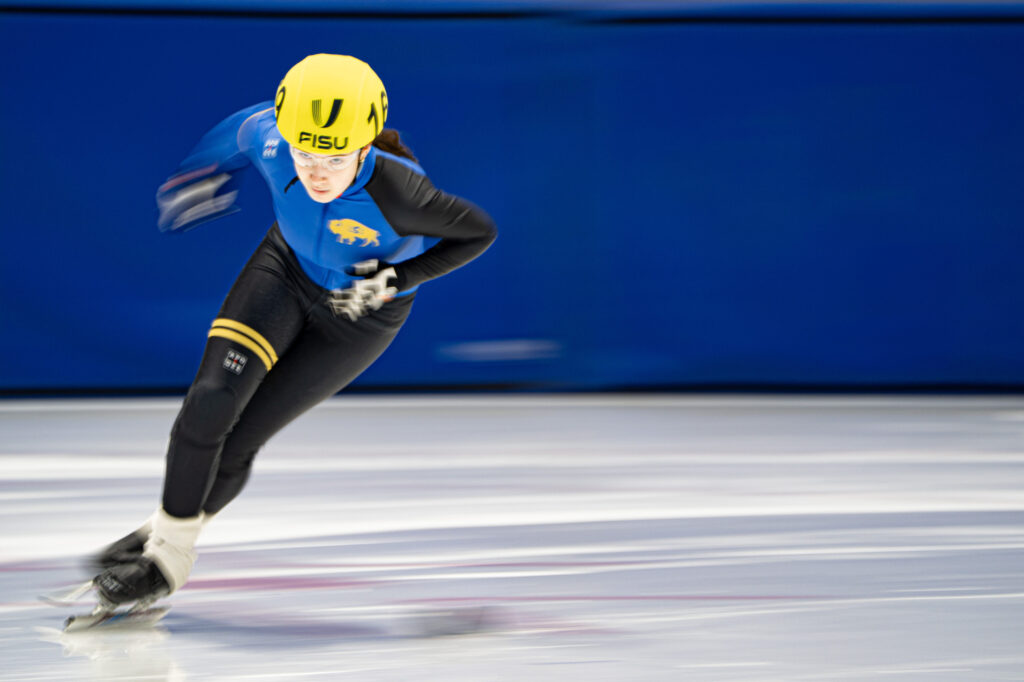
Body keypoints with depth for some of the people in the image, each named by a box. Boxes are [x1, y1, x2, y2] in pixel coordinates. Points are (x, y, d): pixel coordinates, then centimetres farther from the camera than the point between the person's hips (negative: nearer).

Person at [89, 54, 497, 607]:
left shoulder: (399, 196, -39)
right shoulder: (272, 141, -29)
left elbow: (479, 232, -20)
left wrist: (397, 280, -26)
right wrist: (205, 172, 11)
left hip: (360, 313, -3)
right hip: (286, 270, 3)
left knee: (238, 441, -4)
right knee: (211, 401, -19)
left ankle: (170, 558, 21)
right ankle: (167, 531, 4)